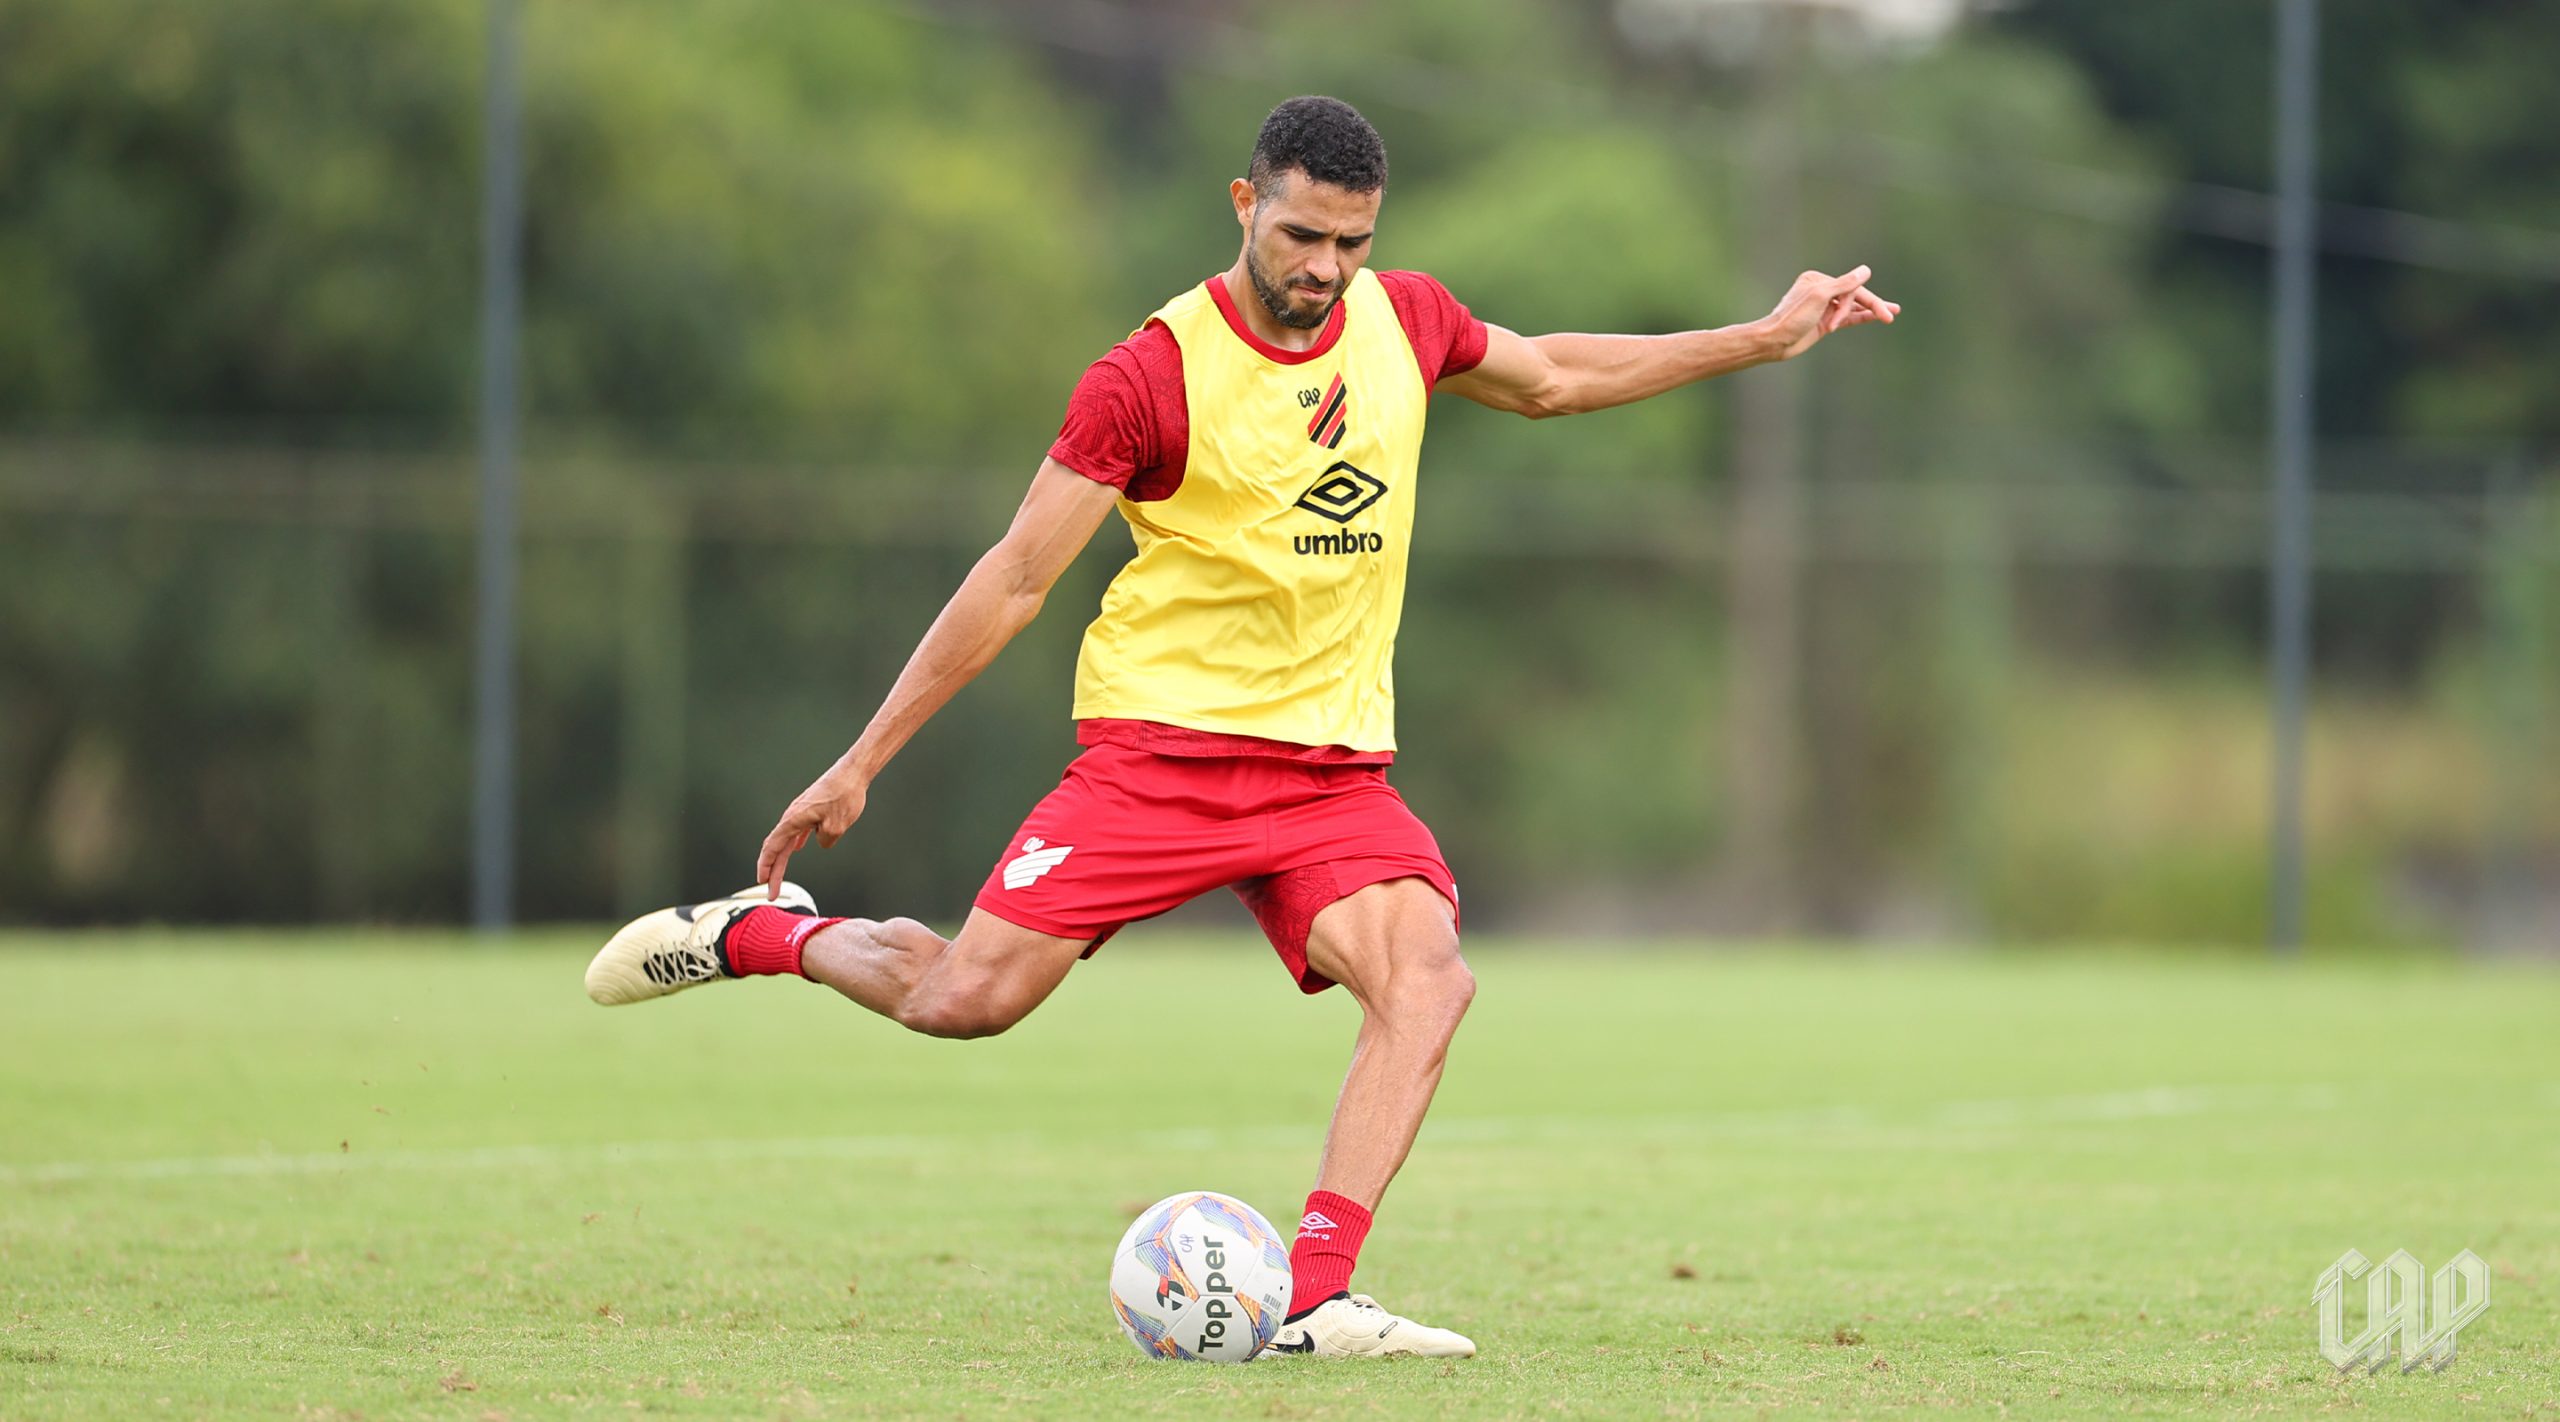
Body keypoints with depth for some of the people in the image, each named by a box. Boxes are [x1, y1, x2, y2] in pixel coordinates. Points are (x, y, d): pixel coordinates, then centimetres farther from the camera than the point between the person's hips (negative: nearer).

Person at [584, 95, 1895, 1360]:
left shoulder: (1402, 320, 4)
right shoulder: (1152, 375, -12)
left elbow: (1552, 378, 26)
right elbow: (1014, 579, -7)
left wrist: (1763, 339, 23)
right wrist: (862, 762, -6)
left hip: (1334, 762, 4)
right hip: (1160, 741, -4)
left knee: (1427, 980, -23)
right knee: (967, 999, -13)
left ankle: (1316, 1297, -26)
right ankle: (762, 932, 18)